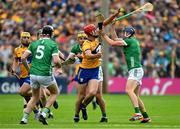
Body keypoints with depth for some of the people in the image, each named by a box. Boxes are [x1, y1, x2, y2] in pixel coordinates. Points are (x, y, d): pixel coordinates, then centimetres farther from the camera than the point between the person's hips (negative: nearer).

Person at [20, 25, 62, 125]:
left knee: (35, 97, 22)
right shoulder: (53, 44, -4)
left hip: (33, 74, 4)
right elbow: (56, 61, -15)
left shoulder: (34, 43, 9)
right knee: (55, 93, 20)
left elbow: (23, 58, 3)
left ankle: (24, 118, 11)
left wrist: (28, 69, 17)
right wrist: (59, 65, 8)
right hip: (45, 74, -4)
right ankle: (43, 114, 3)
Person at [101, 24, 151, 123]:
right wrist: (112, 26, 27)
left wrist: (103, 34, 5)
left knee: (129, 90, -25)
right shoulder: (133, 41, 20)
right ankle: (145, 117, 13)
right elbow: (115, 39, 29)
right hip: (136, 71, 10)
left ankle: (138, 113, -38)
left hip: (135, 70, -10)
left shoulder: (129, 41, -7)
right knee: (136, 96, 11)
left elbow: (112, 43, -6)